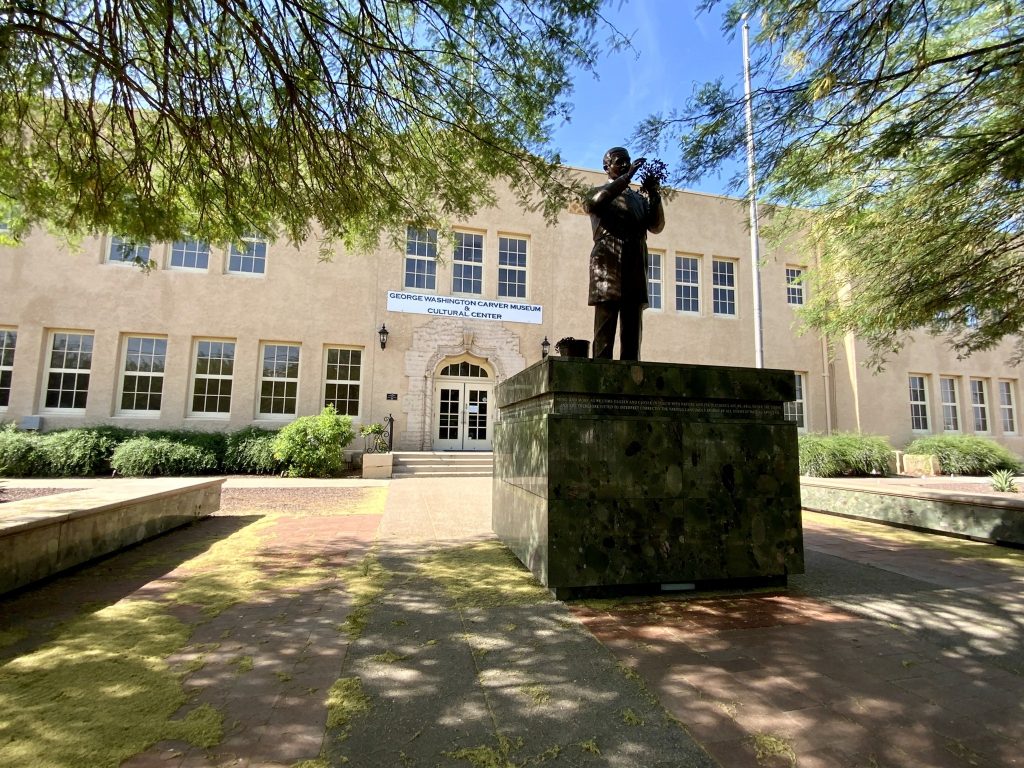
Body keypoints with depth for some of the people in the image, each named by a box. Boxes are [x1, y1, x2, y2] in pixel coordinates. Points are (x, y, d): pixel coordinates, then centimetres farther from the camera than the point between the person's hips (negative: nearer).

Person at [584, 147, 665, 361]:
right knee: (604, 334, -9)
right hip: (608, 269, -4)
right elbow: (596, 201, -9)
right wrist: (627, 176, -11)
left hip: (636, 272, 4)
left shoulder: (639, 198, 27)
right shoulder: (597, 192, 16)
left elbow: (656, 227, 14)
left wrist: (654, 194, 1)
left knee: (632, 335, -1)